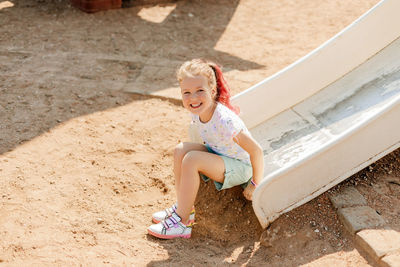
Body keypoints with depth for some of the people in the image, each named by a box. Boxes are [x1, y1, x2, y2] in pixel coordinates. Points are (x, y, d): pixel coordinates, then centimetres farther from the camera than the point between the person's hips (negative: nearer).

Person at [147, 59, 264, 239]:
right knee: (181, 150, -10)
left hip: (240, 168, -8)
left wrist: (255, 184, -16)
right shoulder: (197, 112, -9)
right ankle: (184, 207, -1)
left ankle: (182, 222, -16)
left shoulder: (225, 121, -33)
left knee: (192, 159, -26)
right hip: (218, 156, 8)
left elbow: (256, 151, -27)